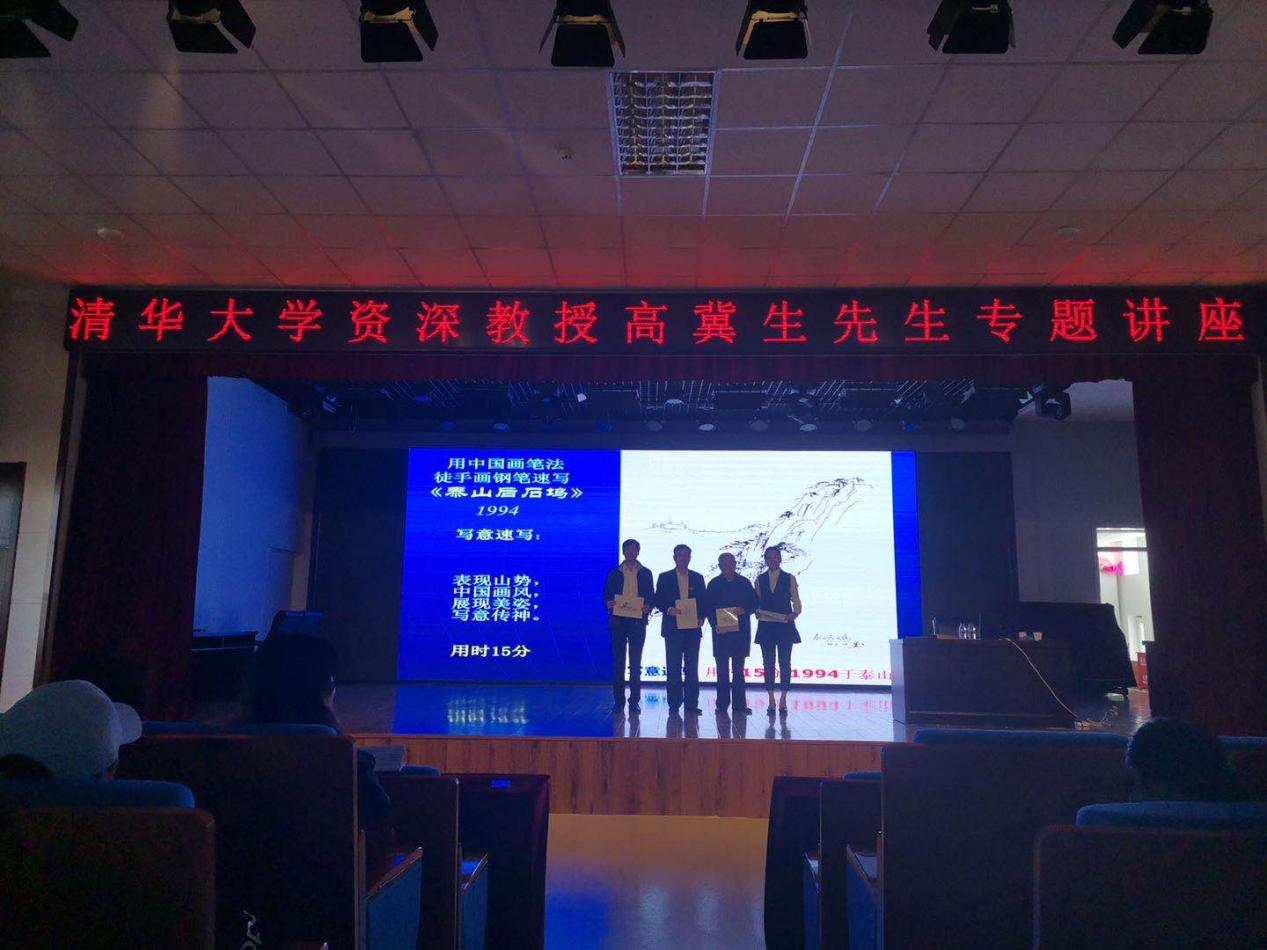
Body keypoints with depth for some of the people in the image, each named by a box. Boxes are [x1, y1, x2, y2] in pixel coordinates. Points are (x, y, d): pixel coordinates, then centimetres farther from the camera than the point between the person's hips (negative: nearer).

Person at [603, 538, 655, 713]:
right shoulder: (614, 573, 9)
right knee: (618, 662, 2)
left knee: (636, 664, 1)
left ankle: (634, 701, 7)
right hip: (618, 621, 0)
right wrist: (609, 604, -15)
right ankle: (618, 701, 7)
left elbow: (651, 597, 8)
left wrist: (648, 607, -13)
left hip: (638, 622, 0)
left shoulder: (645, 573, 10)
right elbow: (606, 595, 7)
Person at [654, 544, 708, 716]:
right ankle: (674, 705, 4)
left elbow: (703, 601, 9)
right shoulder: (665, 577, 6)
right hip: (673, 628, -2)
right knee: (673, 668, -1)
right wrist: (669, 610, -17)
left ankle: (692, 704, 7)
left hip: (693, 628, 2)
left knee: (692, 668, 3)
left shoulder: (698, 578, 11)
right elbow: (658, 600, 1)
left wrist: (699, 618, -6)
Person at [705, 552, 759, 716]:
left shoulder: (744, 582, 8)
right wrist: (715, 624, -11)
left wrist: (744, 610, -14)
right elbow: (709, 608, 3)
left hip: (741, 630, 1)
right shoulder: (714, 584, 6)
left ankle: (739, 705, 4)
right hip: (721, 630, 0)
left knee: (738, 669, 2)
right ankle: (722, 704, 7)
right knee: (722, 669, 2)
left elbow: (754, 603, 6)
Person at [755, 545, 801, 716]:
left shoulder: (789, 579, 4)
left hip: (785, 626, -2)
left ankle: (783, 700, 7)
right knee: (768, 664, 3)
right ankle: (771, 701, 9)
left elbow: (797, 602, 2)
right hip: (766, 627, 2)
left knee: (785, 663, 0)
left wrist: (794, 614, -16)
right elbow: (757, 602, 11)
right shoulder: (760, 580, 10)